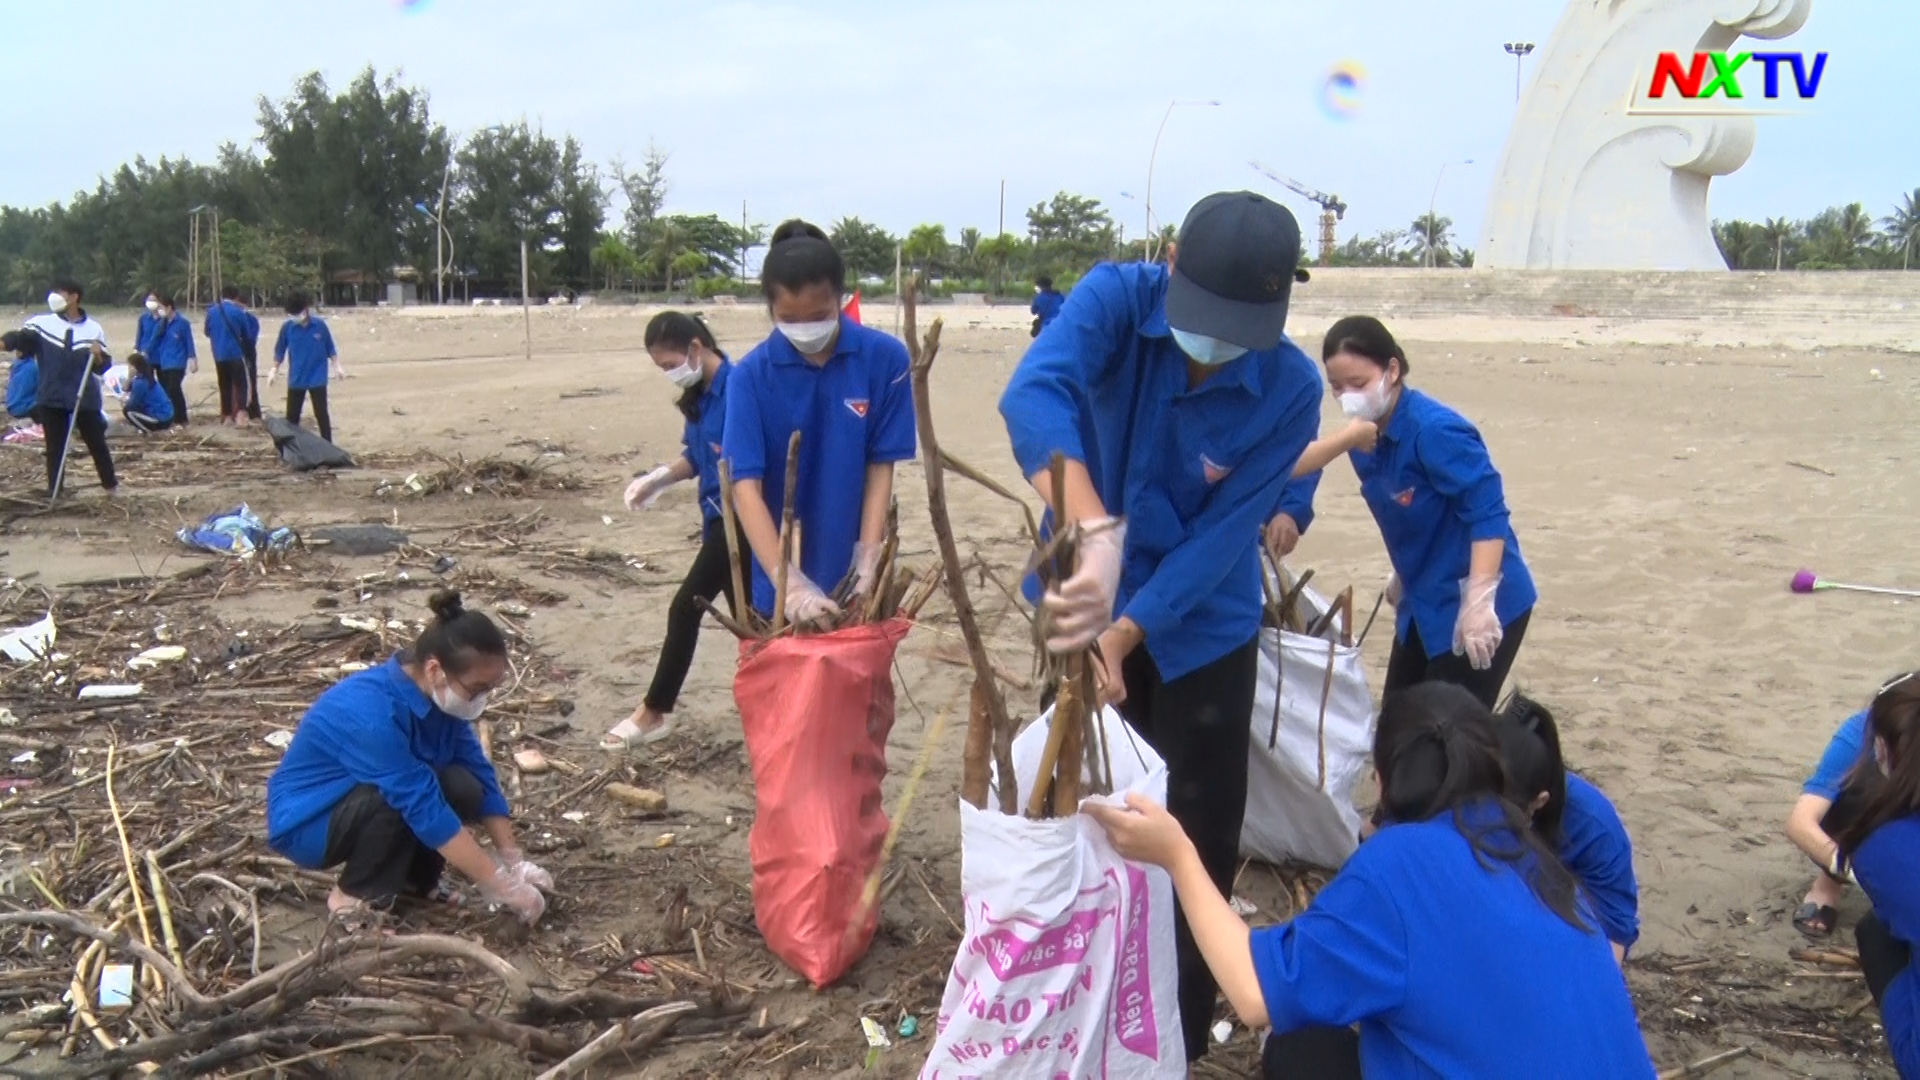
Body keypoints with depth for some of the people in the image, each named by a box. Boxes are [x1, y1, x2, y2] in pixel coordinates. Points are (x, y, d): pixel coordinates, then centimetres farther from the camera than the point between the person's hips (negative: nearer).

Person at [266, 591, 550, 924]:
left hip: (365, 795, 7)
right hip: (305, 821, -7)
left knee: (462, 789, -17)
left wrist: (513, 861, -12)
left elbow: (480, 774, -6)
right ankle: (354, 896, -9)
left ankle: (413, 880, 5)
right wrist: (500, 885, -33)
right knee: (411, 798, -32)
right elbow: (424, 809, -36)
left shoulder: (435, 695, -12)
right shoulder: (373, 714, -36)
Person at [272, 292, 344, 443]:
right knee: (291, 416, 7)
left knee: (321, 414, 3)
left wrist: (337, 367, 3)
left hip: (317, 378, -2)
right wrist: (274, 371, 4)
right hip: (296, 379, 2)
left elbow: (330, 349, 4)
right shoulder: (287, 327, -5)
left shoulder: (320, 325, -7)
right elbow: (280, 351, 6)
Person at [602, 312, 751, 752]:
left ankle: (654, 713, 9)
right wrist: (658, 479, 3)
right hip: (718, 517, 9)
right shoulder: (696, 395, 9)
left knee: (685, 609, -4)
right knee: (744, 616, 13)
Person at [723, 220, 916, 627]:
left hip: (853, 571, 0)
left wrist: (868, 561, -12)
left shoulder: (885, 358, -9)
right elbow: (746, 485, -14)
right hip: (781, 579, 0)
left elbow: (881, 467, -4)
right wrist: (788, 581, -25)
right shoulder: (751, 375, -10)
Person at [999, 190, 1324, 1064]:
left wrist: (1121, 636, -29)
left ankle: (1178, 1034, 28)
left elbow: (1220, 538, -20)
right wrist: (1096, 534, -57)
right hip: (1089, 602, 1)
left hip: (1202, 629, 0)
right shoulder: (1117, 297, -22)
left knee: (1199, 837, 6)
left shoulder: (1291, 391, -20)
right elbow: (1033, 394, -42)